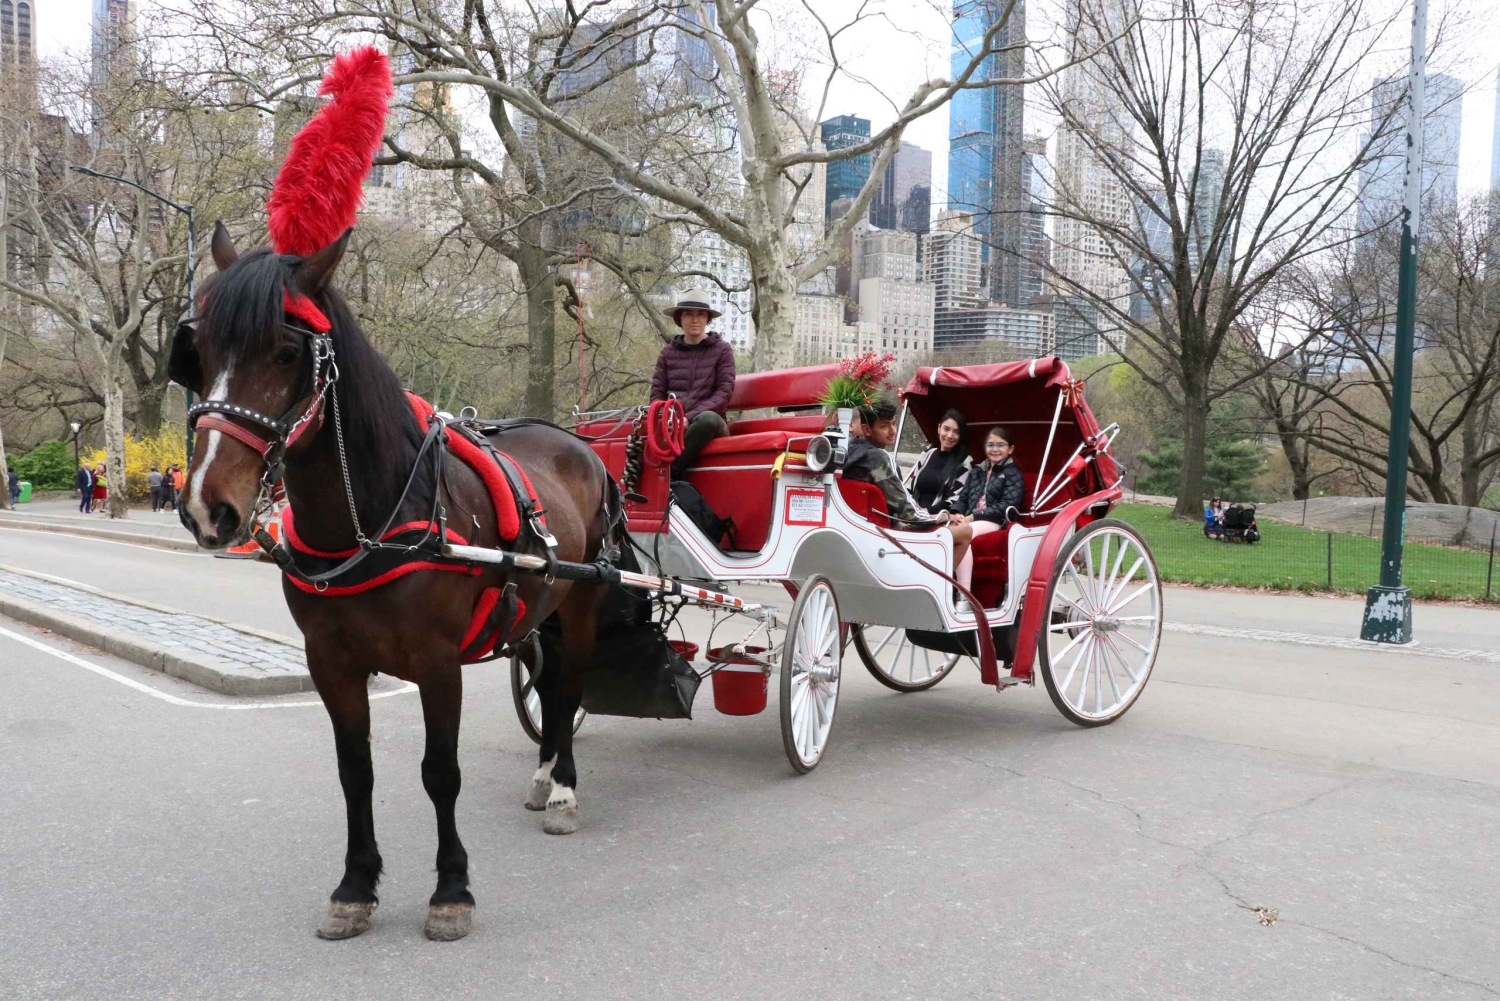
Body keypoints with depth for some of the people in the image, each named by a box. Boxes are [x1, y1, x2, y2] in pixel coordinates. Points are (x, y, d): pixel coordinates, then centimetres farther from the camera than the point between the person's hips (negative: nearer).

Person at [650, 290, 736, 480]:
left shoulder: (722, 350, 8)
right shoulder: (668, 353, 15)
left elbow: (724, 393, -1)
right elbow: (657, 393, 12)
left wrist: (690, 417, -14)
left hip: (708, 424, -1)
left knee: (708, 418, -38)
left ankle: (671, 474, -28)